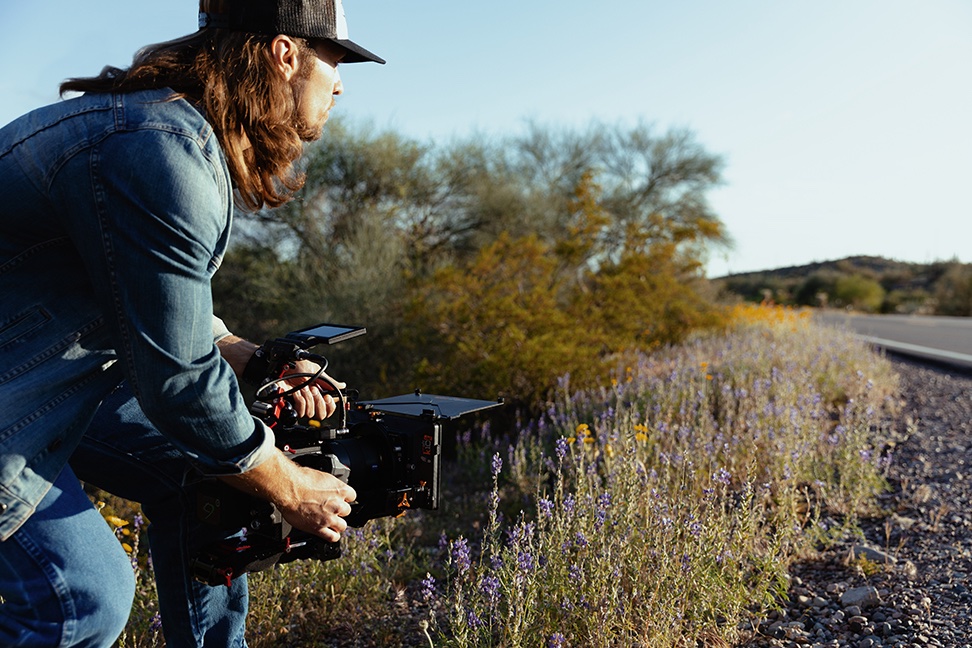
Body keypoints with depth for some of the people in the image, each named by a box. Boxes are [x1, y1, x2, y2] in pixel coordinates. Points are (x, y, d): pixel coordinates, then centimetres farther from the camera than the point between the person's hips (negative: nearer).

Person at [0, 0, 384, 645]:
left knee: (200, 470, 8)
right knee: (88, 593, -12)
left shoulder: (191, 134, 4)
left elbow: (165, 306, 13)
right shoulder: (163, 152, -29)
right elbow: (178, 377, -27)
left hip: (61, 370, 10)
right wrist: (290, 490, -15)